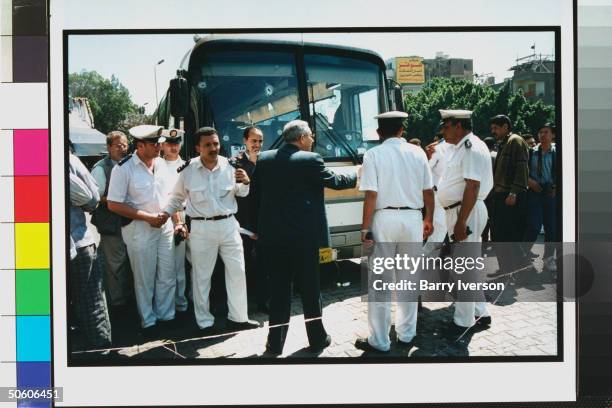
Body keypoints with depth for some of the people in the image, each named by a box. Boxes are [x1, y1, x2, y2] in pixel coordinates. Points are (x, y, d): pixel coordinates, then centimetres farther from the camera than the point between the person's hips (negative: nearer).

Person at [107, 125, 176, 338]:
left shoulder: (161, 164, 4)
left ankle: (166, 316, 27)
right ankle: (148, 321, 23)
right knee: (145, 279, 7)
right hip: (139, 228, -5)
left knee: (167, 276, 10)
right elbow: (114, 205, -14)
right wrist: (148, 217, -15)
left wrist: (167, 215, -4)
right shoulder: (123, 169, -14)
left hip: (164, 225, 5)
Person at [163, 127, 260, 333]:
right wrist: (165, 213, -2)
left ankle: (238, 317, 23)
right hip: (201, 228, -2)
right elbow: (177, 197, 11)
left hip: (228, 224, 2)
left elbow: (241, 192, 13)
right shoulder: (188, 170, -6)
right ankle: (205, 322, 19)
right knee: (202, 276, 6)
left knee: (237, 272, 8)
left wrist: (245, 182, -8)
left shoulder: (228, 165, -1)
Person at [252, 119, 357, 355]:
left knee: (278, 289, 9)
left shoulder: (264, 159, 5)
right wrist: (357, 176, 20)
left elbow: (255, 194, 9)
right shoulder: (310, 160, -9)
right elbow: (334, 181, 2)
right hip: (304, 236, -4)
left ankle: (275, 343, 11)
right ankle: (317, 338, 20)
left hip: (272, 236, 4)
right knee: (310, 289, 9)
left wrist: (258, 229, 16)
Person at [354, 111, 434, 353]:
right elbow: (428, 191, 8)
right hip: (412, 219, 4)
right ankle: (406, 334, 24)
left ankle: (379, 341, 8)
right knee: (408, 279, 14)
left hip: (384, 218, -4)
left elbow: (371, 196, -11)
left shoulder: (374, 155, -6)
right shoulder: (417, 152, 6)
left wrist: (365, 227, -5)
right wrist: (429, 220, 21)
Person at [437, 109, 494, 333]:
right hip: (460, 212, 11)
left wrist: (461, 221, -25)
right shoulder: (462, 147, 16)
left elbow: (472, 187, -23)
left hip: (466, 213, -11)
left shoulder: (472, 148, -17)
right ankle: (480, 312, 28)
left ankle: (463, 321, 2)